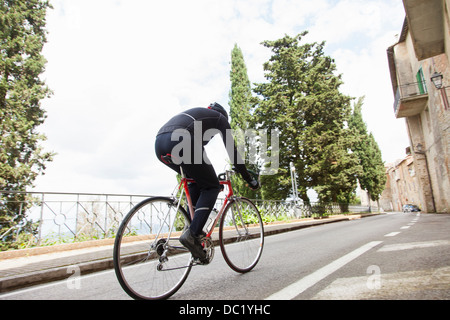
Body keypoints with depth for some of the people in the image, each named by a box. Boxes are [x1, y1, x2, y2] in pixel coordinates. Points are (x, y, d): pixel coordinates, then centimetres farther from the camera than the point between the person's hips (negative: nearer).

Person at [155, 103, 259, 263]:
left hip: (159, 143, 8)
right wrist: (249, 179, 26)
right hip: (180, 141, -8)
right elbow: (232, 150, 18)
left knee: (196, 181, 25)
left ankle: (194, 228, 19)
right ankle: (192, 234, -7)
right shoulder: (220, 117, 25)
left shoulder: (195, 114, 42)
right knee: (211, 187, 7)